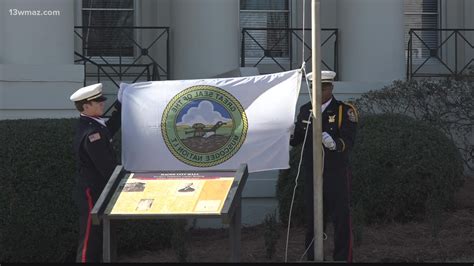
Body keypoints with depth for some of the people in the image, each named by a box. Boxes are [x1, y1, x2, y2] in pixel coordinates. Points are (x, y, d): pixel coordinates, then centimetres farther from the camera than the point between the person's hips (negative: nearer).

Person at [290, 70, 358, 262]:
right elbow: (297, 139, 5)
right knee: (312, 219, 10)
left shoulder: (345, 111, -8)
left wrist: (334, 144, -39)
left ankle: (343, 258, 10)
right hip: (312, 174, 4)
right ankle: (313, 258, 20)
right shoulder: (305, 110, 6)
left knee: (341, 219, 1)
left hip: (337, 175, -4)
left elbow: (348, 142, -19)